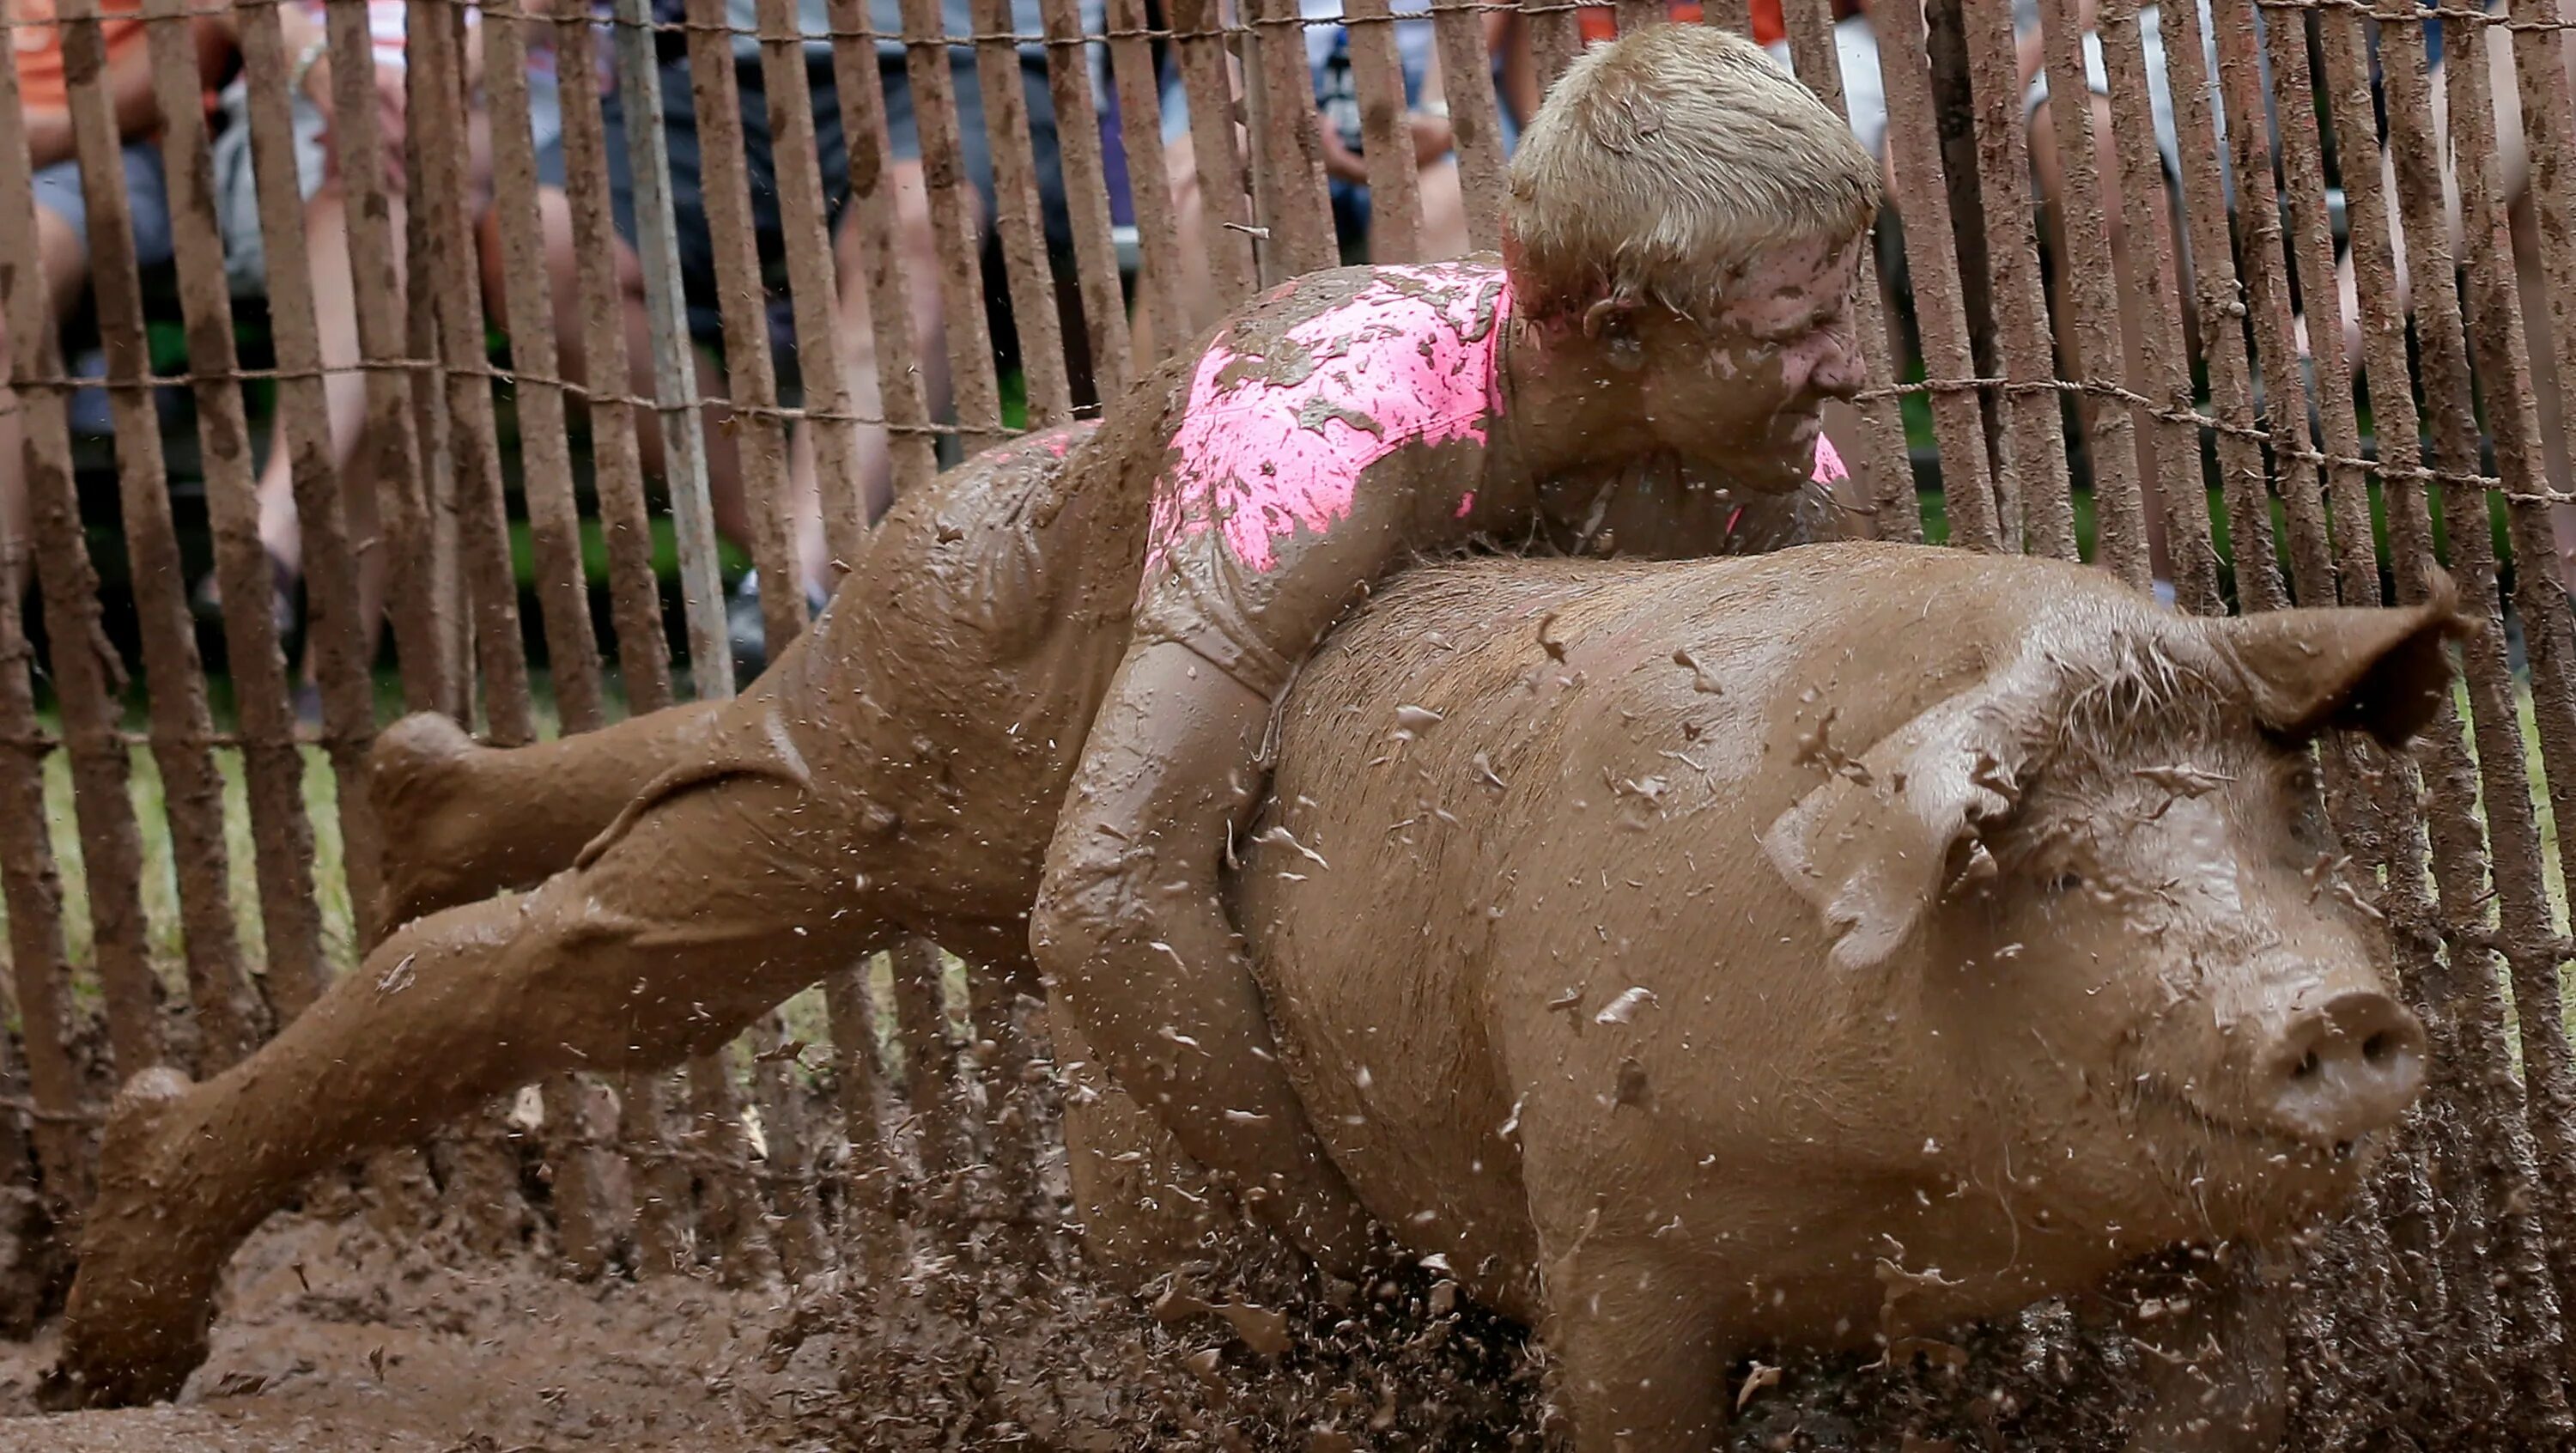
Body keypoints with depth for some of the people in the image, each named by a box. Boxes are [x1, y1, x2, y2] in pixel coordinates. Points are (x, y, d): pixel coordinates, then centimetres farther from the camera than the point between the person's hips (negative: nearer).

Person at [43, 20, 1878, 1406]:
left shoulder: (1746, 436, -30)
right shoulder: (1330, 444, -50)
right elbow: (1105, 896, -56)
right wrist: (1344, 1223, -51)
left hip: (1157, 656, 6)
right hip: (990, 636, -6)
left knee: (780, 784, 35)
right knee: (617, 959, 16)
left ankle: (471, 796, 66)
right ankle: (199, 1168, 43)